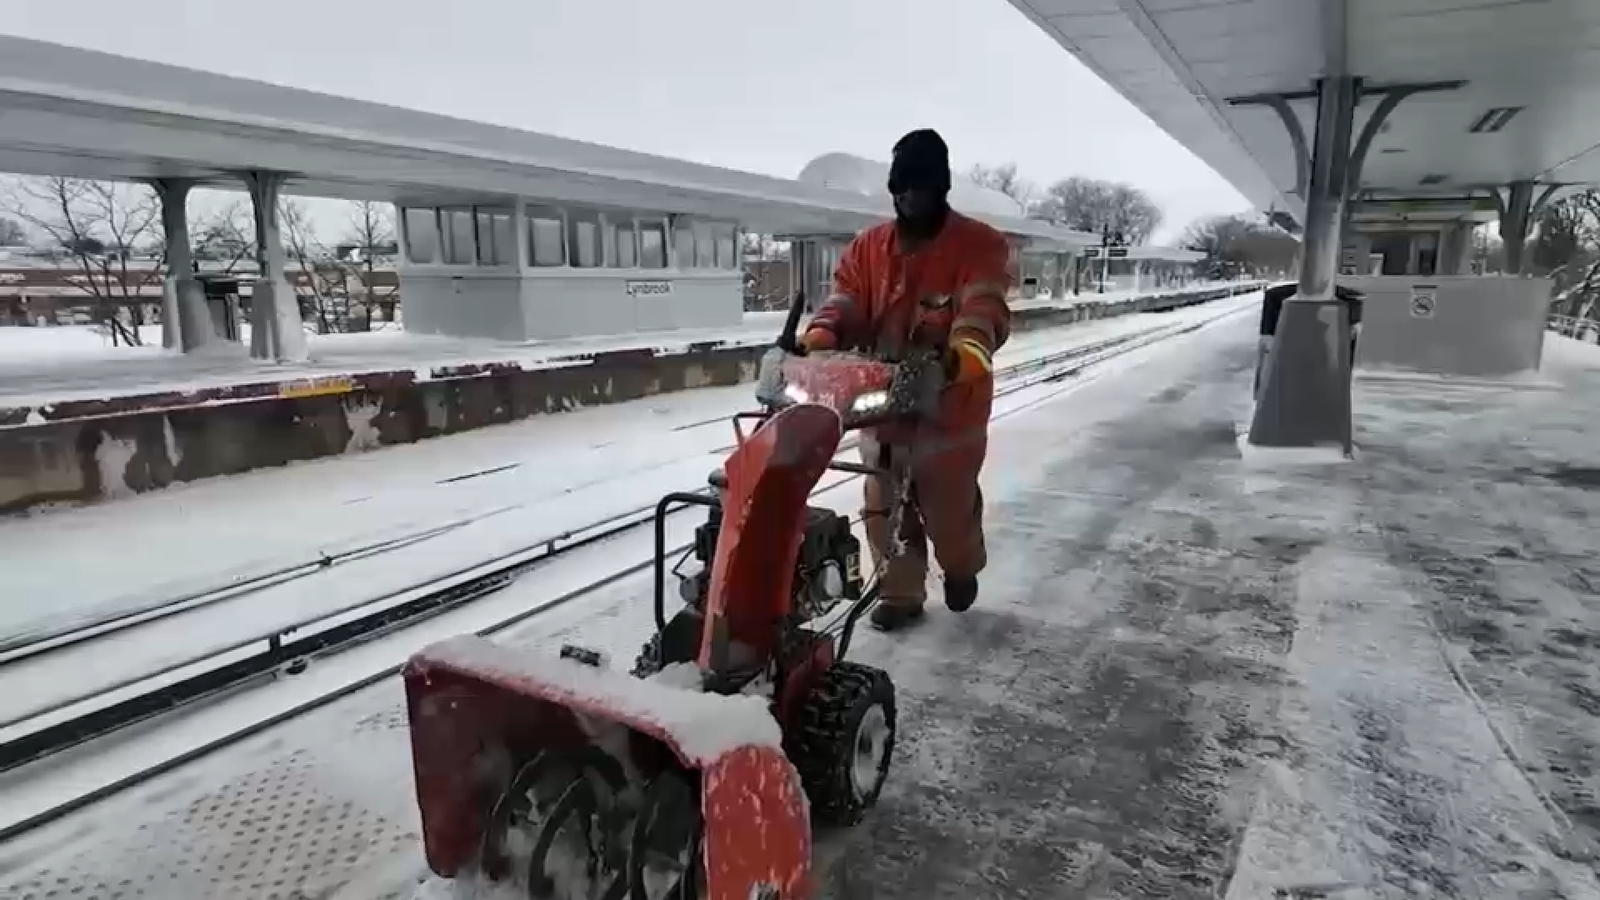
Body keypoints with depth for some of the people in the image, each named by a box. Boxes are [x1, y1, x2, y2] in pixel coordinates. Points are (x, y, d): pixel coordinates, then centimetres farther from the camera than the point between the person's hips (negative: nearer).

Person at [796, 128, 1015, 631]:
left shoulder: (981, 246, -7)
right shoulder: (867, 248, 7)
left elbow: (983, 309, -22)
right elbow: (845, 304, -3)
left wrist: (967, 352, -43)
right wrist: (819, 338, -25)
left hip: (950, 407, -4)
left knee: (950, 508, 10)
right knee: (885, 509, 11)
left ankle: (962, 568, 43)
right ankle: (900, 593, 30)